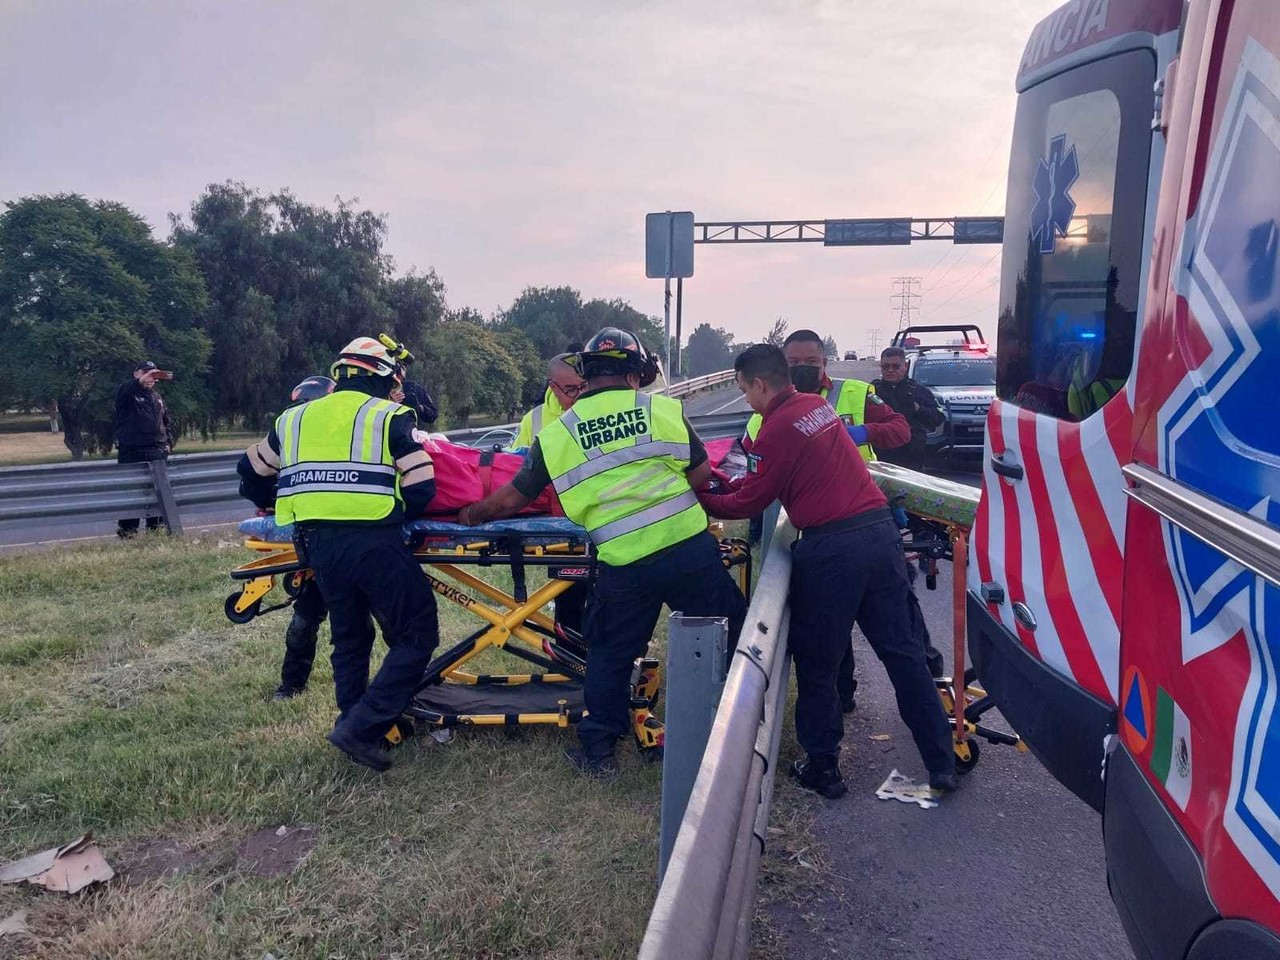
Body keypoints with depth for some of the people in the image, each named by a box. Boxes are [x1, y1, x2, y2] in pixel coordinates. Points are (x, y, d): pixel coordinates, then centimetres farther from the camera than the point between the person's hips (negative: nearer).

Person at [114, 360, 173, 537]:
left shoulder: (157, 397, 19)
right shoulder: (127, 392, -1)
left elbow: (165, 422, 25)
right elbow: (123, 390, -27)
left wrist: (168, 442, 12)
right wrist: (141, 381, -44)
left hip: (157, 451, 6)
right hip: (131, 452, -6)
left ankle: (155, 527, 16)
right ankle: (127, 530, 0)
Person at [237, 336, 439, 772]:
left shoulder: (294, 419, 17)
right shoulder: (389, 417, 0)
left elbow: (253, 472, 29)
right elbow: (422, 491, -7)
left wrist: (276, 504, 47)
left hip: (318, 543, 6)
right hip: (373, 542, -6)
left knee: (349, 638, 23)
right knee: (416, 635, 3)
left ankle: (354, 725, 31)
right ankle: (362, 727, -4)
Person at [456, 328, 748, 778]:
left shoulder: (555, 434, 4)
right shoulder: (664, 409, 2)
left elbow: (511, 500, 12)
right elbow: (701, 476, 3)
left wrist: (473, 514, 31)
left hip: (625, 565, 1)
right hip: (691, 547, 0)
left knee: (609, 655, 20)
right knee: (730, 635, 18)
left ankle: (598, 750, 28)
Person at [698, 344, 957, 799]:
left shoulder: (778, 429, -11)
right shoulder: (817, 405, 14)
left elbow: (749, 502, -3)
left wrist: (701, 500, 11)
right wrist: (728, 485, 24)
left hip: (831, 548, -8)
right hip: (881, 531, 8)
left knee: (817, 663, 8)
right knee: (901, 650, 13)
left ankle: (822, 767, 19)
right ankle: (942, 761, 20)